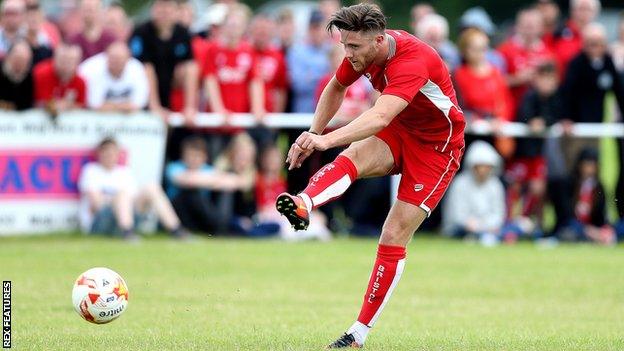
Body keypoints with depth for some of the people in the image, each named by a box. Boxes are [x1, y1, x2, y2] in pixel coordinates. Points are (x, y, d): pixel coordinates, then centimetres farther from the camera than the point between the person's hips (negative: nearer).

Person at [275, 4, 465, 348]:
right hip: (399, 131, 6)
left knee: (394, 238, -11)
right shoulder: (364, 50, -10)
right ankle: (302, 205, -58)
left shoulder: (412, 61, -34)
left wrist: (327, 139, -62)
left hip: (437, 146, -6)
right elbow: (336, 88, 11)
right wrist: (314, 133, -1)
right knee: (352, 158, -30)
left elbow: (380, 117, -50)